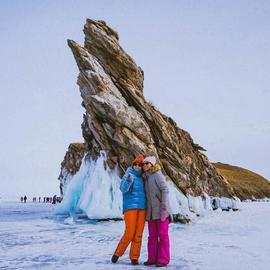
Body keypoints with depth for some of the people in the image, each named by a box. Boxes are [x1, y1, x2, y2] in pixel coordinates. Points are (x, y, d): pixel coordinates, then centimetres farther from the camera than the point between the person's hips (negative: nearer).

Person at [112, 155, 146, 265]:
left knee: (138, 234, 2)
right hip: (130, 207, -5)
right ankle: (117, 253, 9)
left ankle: (134, 257, 8)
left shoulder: (142, 178, 14)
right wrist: (128, 181, -38)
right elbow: (123, 189, -20)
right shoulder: (128, 175, -3)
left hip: (141, 208, 5)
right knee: (130, 233, -9)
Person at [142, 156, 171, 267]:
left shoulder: (157, 175, -9)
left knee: (162, 235, -3)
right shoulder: (146, 178, 13)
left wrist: (164, 206, -24)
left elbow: (165, 189, -18)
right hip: (152, 211, 7)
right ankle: (152, 258, 13)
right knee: (152, 236, 7)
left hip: (161, 210, -7)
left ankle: (163, 259, 2)